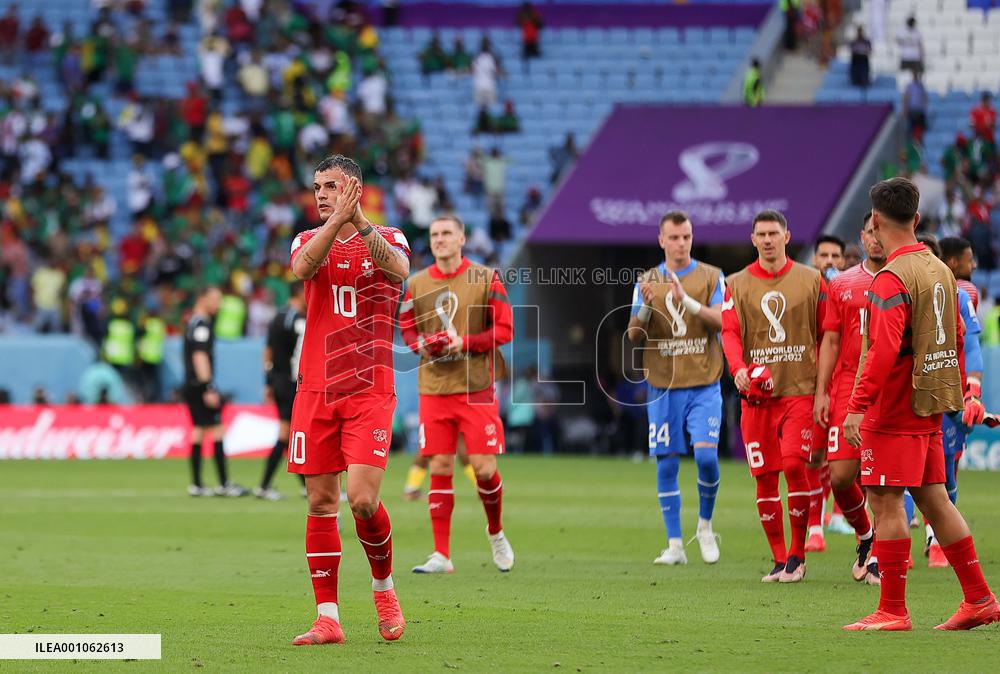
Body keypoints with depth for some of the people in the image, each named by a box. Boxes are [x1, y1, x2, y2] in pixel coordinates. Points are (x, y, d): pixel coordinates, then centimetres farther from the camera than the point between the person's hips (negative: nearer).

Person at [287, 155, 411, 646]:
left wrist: (361, 222, -28)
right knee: (320, 502, 0)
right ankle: (327, 619, 4)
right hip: (316, 391, 3)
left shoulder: (387, 239, 5)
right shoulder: (310, 240, 10)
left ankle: (384, 588, 12)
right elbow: (302, 268, -14)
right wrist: (337, 219, -24)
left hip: (370, 391, -3)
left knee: (362, 499, -14)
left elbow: (397, 271, -19)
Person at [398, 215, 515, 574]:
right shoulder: (416, 284, 7)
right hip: (434, 389, 2)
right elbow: (406, 330, 15)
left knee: (484, 468, -5)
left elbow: (504, 329, -4)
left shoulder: (485, 279, -2)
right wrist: (422, 344, -8)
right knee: (440, 469, -1)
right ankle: (441, 555, 2)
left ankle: (496, 532, 23)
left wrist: (465, 342, -16)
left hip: (476, 388, -2)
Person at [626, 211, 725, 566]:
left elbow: (722, 321, -11)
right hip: (663, 387, 2)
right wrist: (645, 306, -15)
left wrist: (687, 300, -24)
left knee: (706, 456, -14)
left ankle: (705, 526, 11)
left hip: (703, 386, -2)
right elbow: (633, 335, 4)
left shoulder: (711, 277, 3)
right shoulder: (647, 282, 8)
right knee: (666, 465, 0)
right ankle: (675, 545, 6)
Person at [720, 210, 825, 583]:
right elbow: (730, 332, -1)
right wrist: (739, 369, -20)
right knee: (764, 476, 2)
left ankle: (797, 555, -3)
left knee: (794, 464, -15)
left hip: (801, 388, -2)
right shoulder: (737, 284, 8)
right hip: (757, 392, 2)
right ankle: (779, 560, 12)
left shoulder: (810, 280, 6)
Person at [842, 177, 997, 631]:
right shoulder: (940, 270, 12)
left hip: (893, 409, -9)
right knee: (933, 499, 13)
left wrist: (858, 406, -23)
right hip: (929, 411, 9)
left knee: (886, 501, -5)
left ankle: (892, 611, -4)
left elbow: (883, 350, -23)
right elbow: (956, 338, 18)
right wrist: (955, 397, 24)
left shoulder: (892, 279, -16)